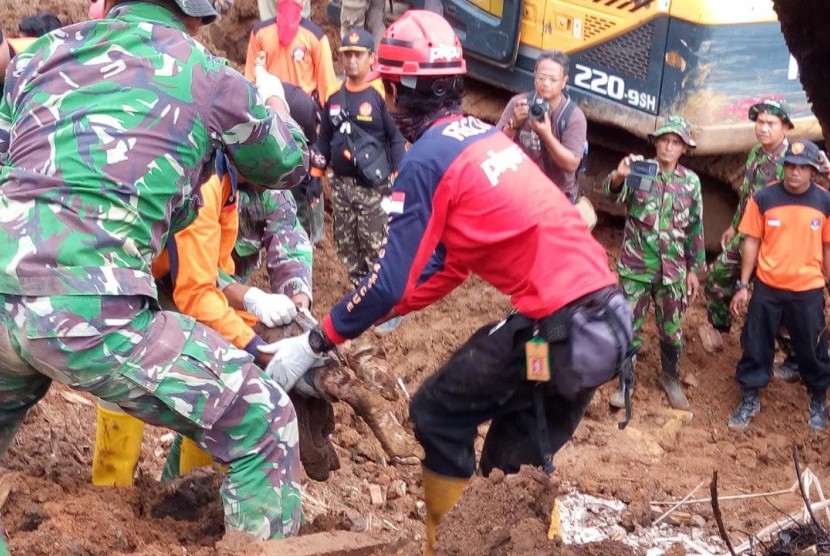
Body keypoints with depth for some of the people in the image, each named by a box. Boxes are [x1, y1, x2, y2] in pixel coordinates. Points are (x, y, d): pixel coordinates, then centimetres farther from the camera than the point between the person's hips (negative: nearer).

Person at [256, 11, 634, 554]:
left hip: (559, 327, -8)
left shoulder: (427, 157, -9)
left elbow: (391, 279, -10)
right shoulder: (487, 136, 17)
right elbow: (454, 261, 20)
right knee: (519, 460, 22)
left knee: (438, 415, 7)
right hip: (607, 316, 8)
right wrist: (385, 314, 22)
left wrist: (314, 343, 1)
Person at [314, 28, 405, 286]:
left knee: (376, 247, -3)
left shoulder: (381, 93, -10)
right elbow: (324, 137, 15)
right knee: (346, 246, 14)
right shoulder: (334, 94, 6)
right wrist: (314, 175, 11)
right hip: (341, 185, 6)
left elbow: (397, 138, -8)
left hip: (375, 188, -6)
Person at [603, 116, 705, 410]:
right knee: (629, 326, 5)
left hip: (673, 270, 2)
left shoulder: (690, 181, 1)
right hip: (635, 266, -2)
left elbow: (695, 228, 7)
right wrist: (619, 176, -52)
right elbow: (613, 192, -28)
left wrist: (694, 269, 6)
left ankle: (671, 378, 34)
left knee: (672, 329, 14)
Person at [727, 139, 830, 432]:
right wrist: (742, 285, -1)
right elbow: (752, 242, -1)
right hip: (767, 287, 0)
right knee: (756, 345, 9)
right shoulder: (763, 198, -7)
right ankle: (749, 400, 27)